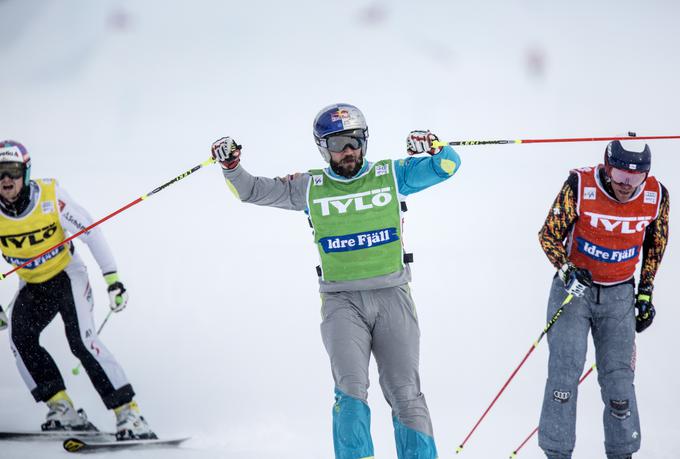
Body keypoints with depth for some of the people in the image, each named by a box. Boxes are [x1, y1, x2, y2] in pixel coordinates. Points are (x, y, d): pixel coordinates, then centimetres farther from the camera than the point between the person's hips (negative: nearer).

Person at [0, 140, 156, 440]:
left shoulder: (50, 197, -22)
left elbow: (90, 232, -15)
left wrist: (112, 278, -19)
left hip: (67, 276, -4)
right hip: (32, 286, 4)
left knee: (82, 341, -21)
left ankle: (129, 414, -19)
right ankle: (63, 410, -12)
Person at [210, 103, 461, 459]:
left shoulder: (391, 175, 6)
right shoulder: (310, 187, 8)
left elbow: (447, 166, 4)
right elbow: (254, 191, 14)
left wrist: (433, 147, -17)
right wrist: (230, 166, -3)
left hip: (392, 296, 0)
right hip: (341, 302, 0)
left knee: (405, 395, -1)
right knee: (351, 389, -15)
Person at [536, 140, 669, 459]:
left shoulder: (656, 196, -11)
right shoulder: (579, 186, -20)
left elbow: (654, 246, 8)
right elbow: (549, 235, -10)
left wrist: (645, 292, 8)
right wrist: (567, 271, -25)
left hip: (619, 295, 2)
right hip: (574, 287, -2)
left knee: (618, 376, 2)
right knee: (565, 370, -9)